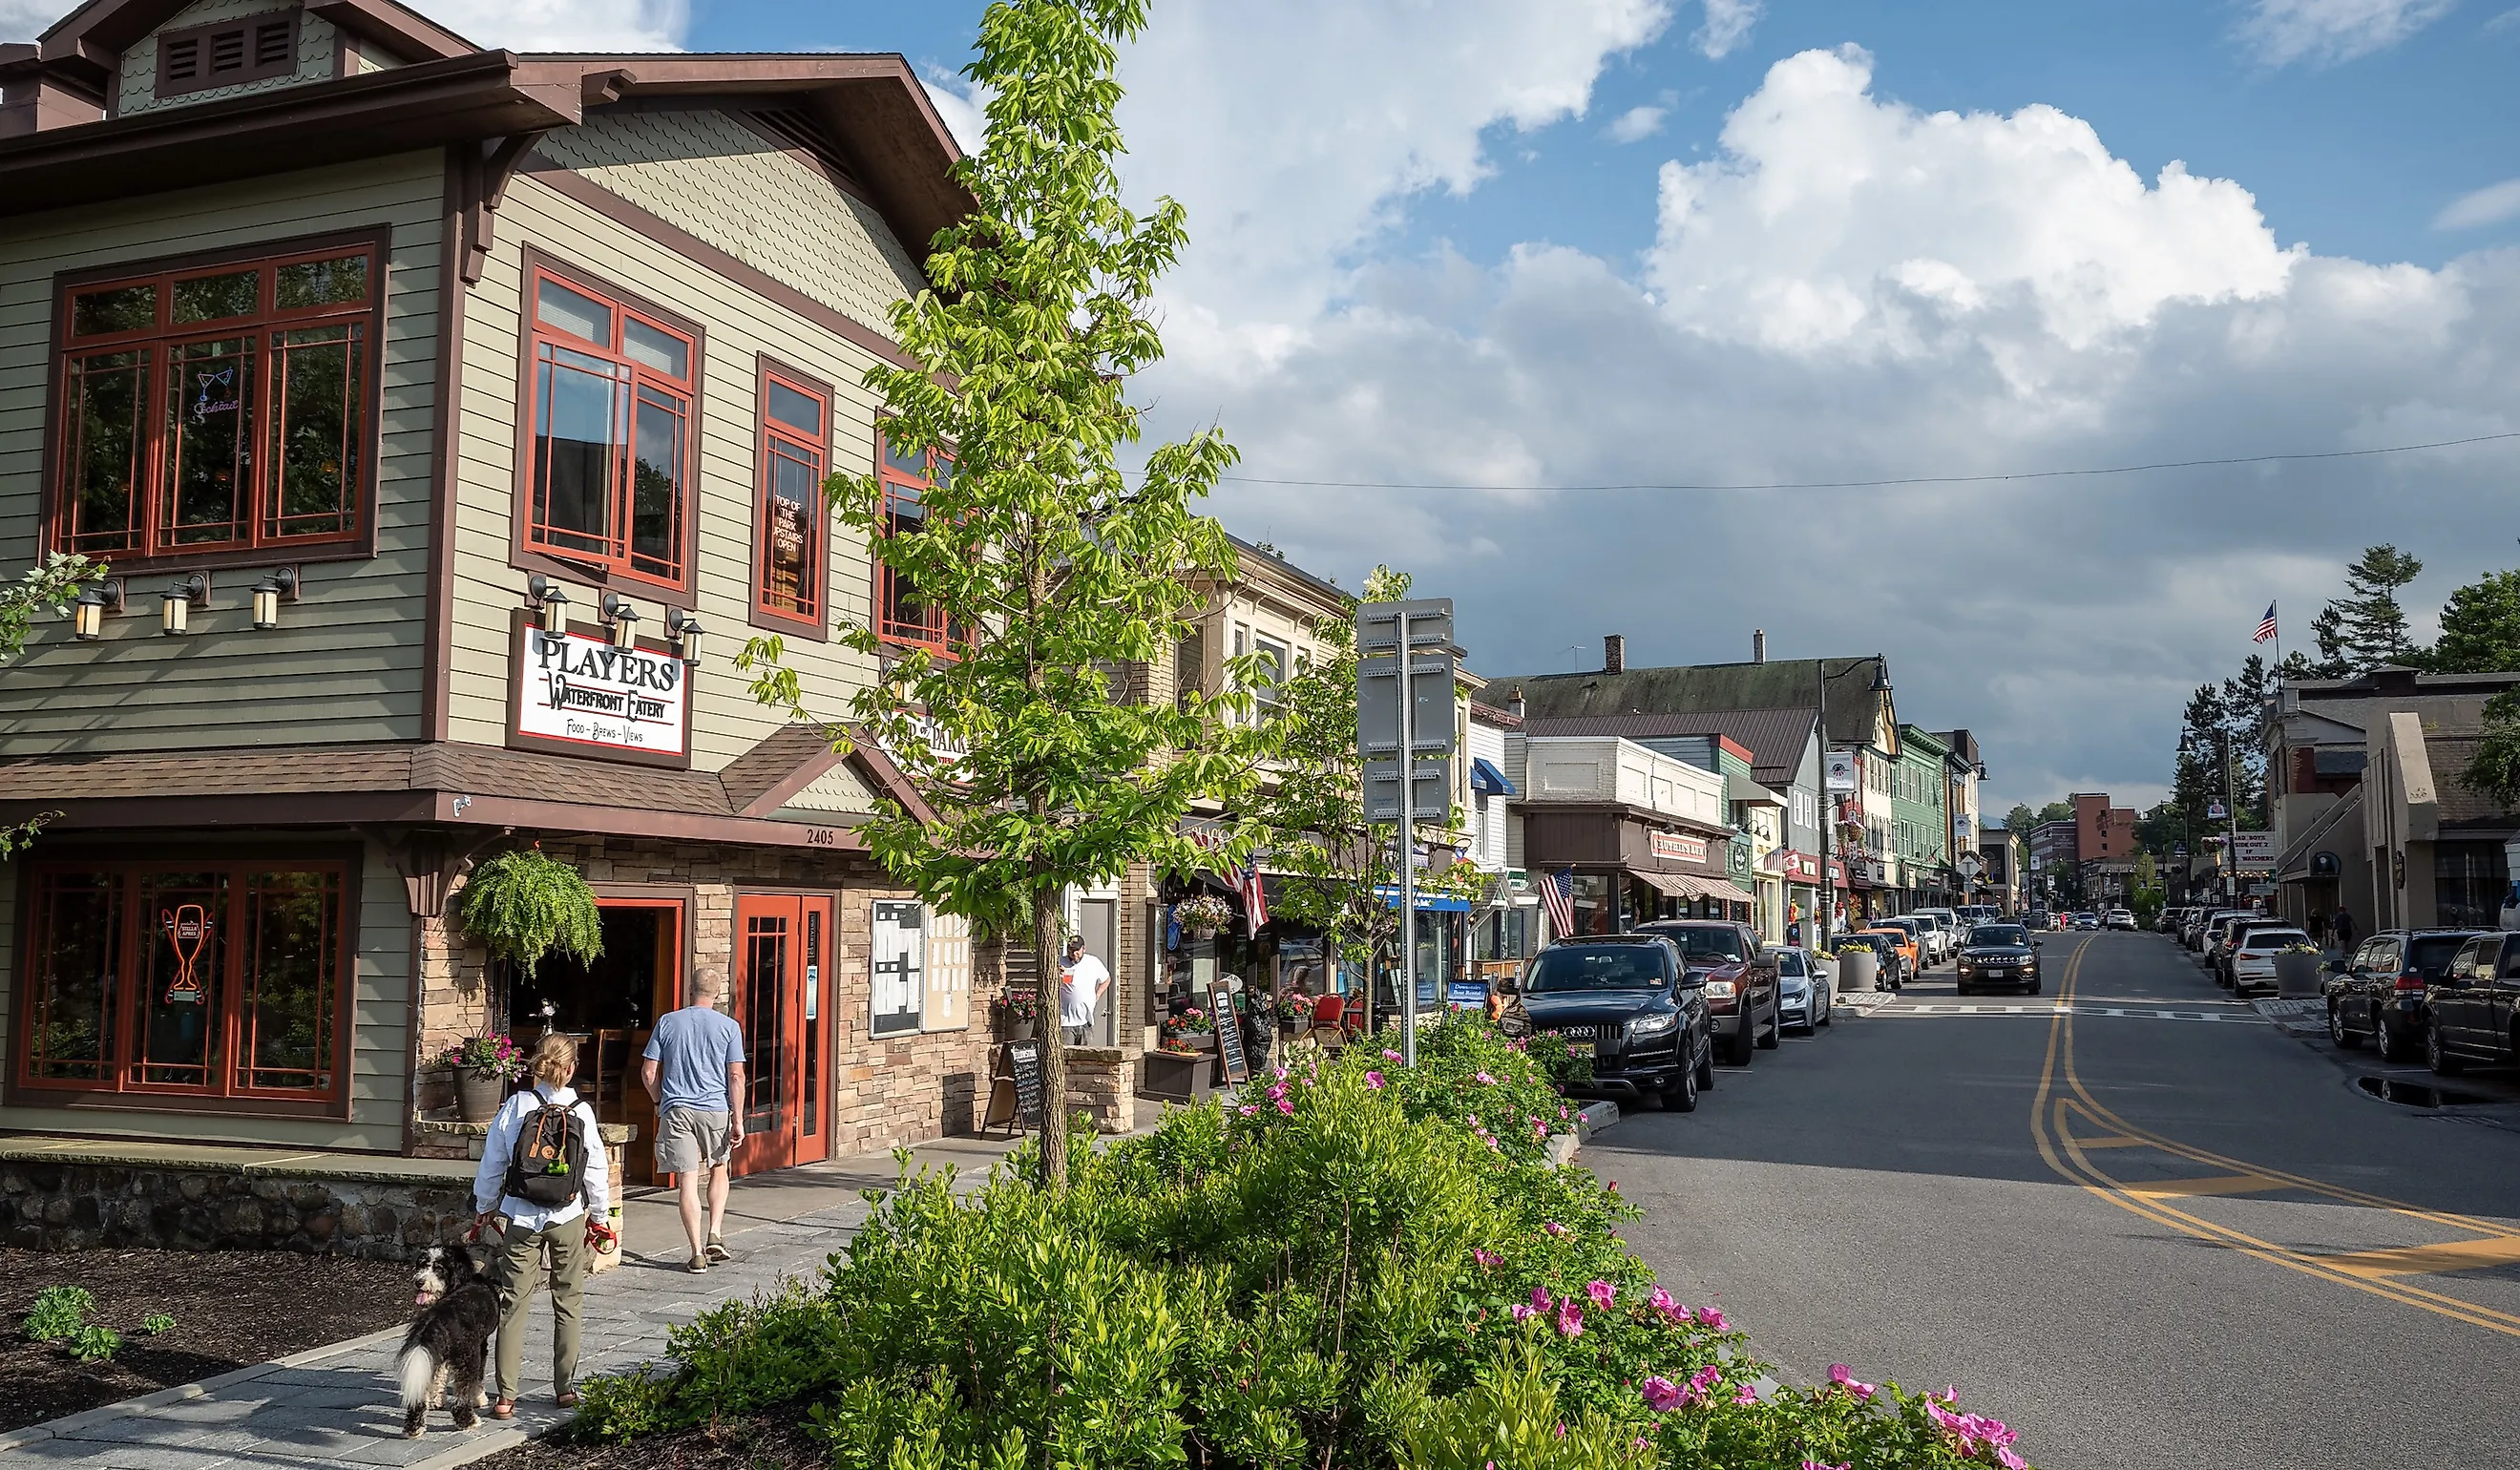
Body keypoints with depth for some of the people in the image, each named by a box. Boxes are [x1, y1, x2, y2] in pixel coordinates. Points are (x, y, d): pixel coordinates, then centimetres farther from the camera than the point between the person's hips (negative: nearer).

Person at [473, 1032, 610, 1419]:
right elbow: (596, 1170, -1)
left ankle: (505, 1396, 1)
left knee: (512, 1303, 4)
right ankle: (566, 1388, 18)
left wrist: (484, 1208, 14)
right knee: (568, 1303, 12)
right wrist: (599, 1216, 12)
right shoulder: (581, 1112, -6)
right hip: (568, 1218, 0)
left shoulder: (514, 1108, -6)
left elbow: (492, 1165, 0)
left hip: (520, 1218, 0)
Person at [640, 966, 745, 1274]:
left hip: (676, 1110, 0)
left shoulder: (667, 1022, 3)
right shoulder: (729, 1026, -1)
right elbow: (736, 1076, -5)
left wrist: (659, 1101, 19)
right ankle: (715, 1235, 9)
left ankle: (697, 1253, 1)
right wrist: (738, 1120, -3)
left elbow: (648, 1072, 2)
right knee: (719, 1171, 20)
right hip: (716, 1110, 0)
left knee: (687, 1181, 1)